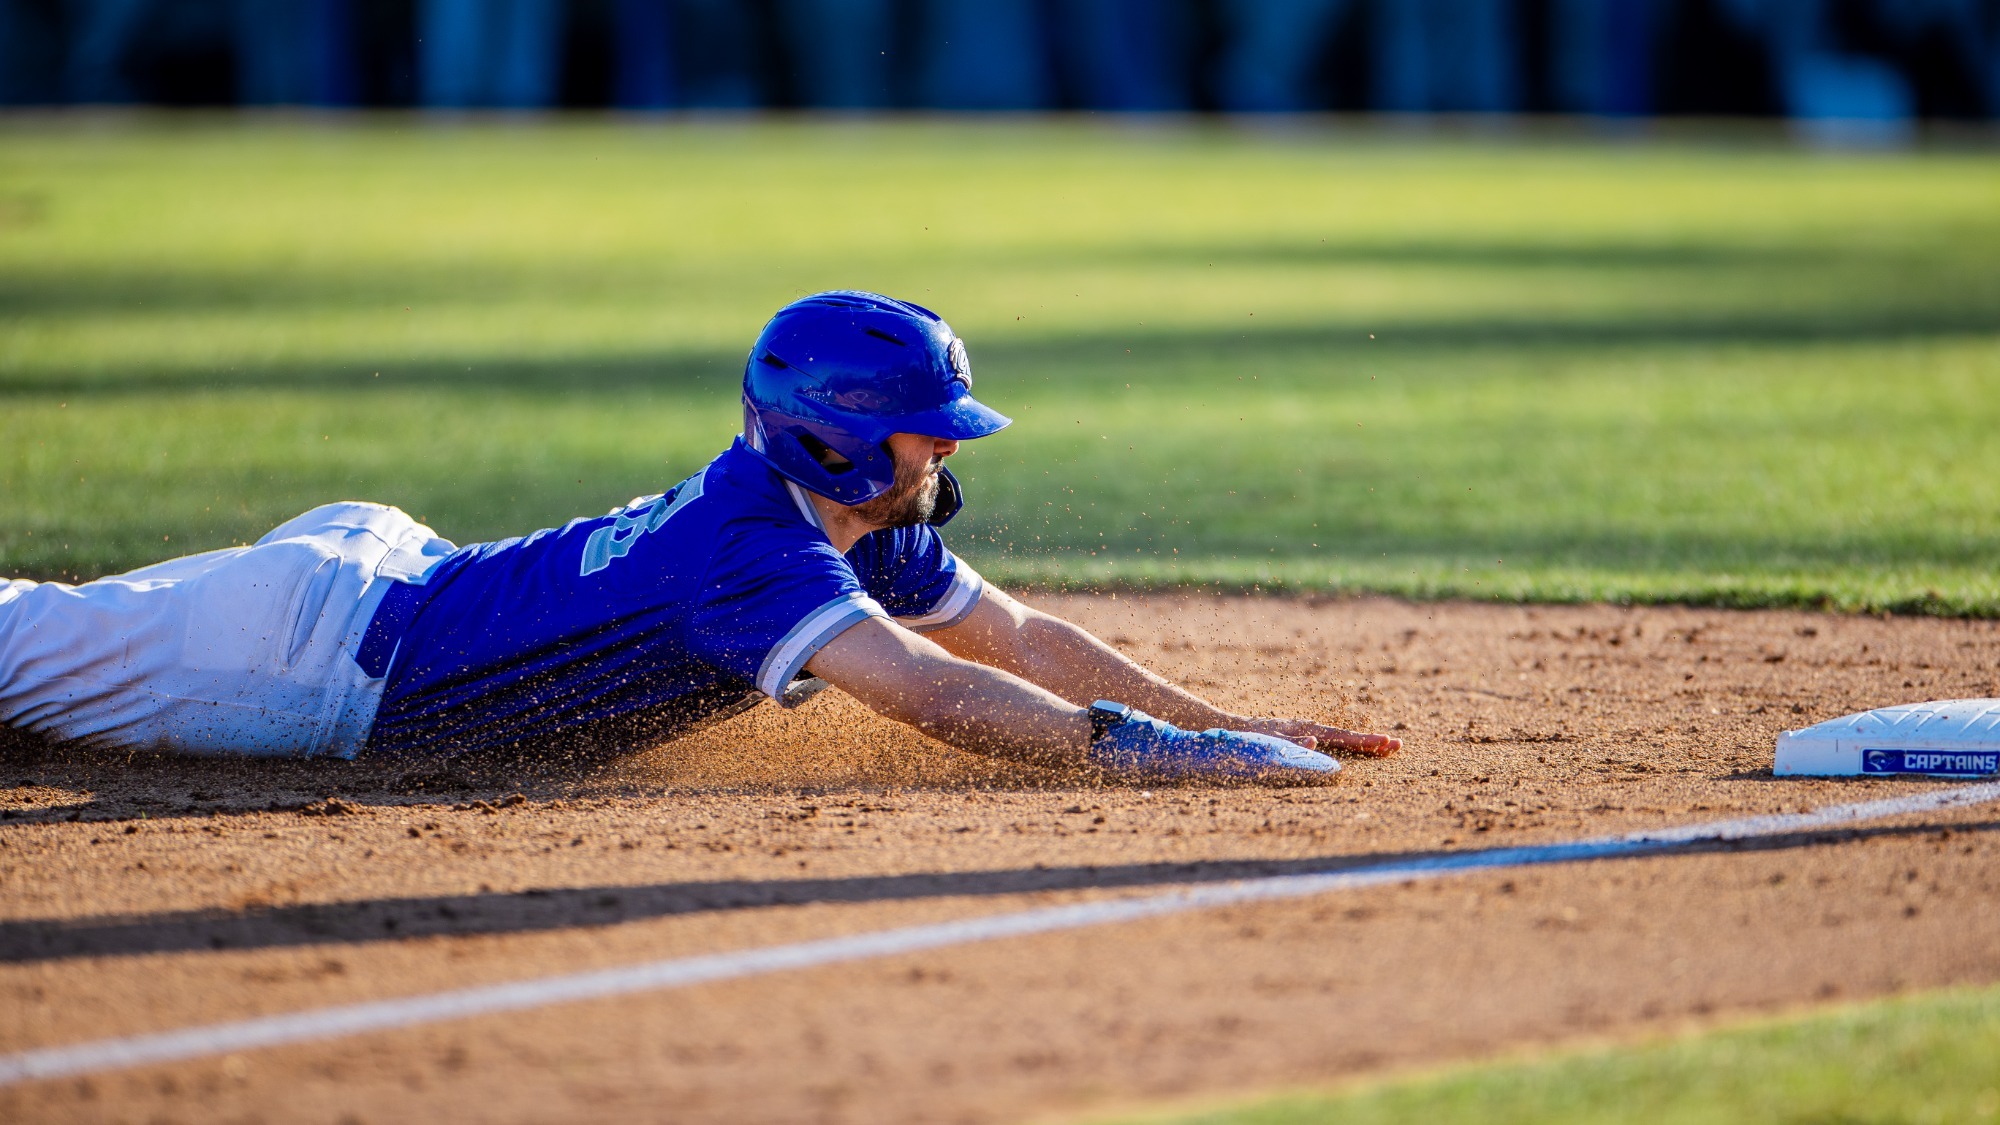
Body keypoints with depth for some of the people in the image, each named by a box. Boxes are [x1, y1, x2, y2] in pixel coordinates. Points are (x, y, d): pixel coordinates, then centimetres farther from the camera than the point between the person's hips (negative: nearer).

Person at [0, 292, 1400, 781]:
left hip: (373, 561, 8)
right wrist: (1171, 752, -44)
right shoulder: (757, 548, -30)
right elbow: (934, 696, -41)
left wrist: (1232, 722, -6)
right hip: (314, 656, -8)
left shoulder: (861, 517, -2)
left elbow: (1021, 637, 3)